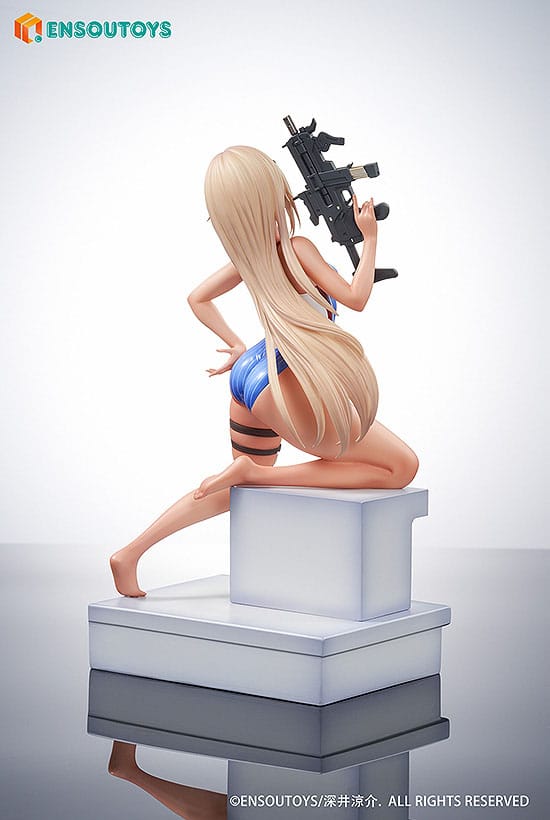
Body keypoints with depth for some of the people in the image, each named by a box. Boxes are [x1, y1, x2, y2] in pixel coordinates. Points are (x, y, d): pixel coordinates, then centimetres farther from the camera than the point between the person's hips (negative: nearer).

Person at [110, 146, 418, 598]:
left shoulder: (254, 254, 10)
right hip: (288, 386, -9)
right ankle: (255, 471, -13)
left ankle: (131, 554, 21)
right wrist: (370, 237, -2)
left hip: (251, 375, 9)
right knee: (402, 466, -4)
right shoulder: (296, 248, -12)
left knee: (236, 491, 28)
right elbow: (356, 297, -11)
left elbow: (198, 298, 19)